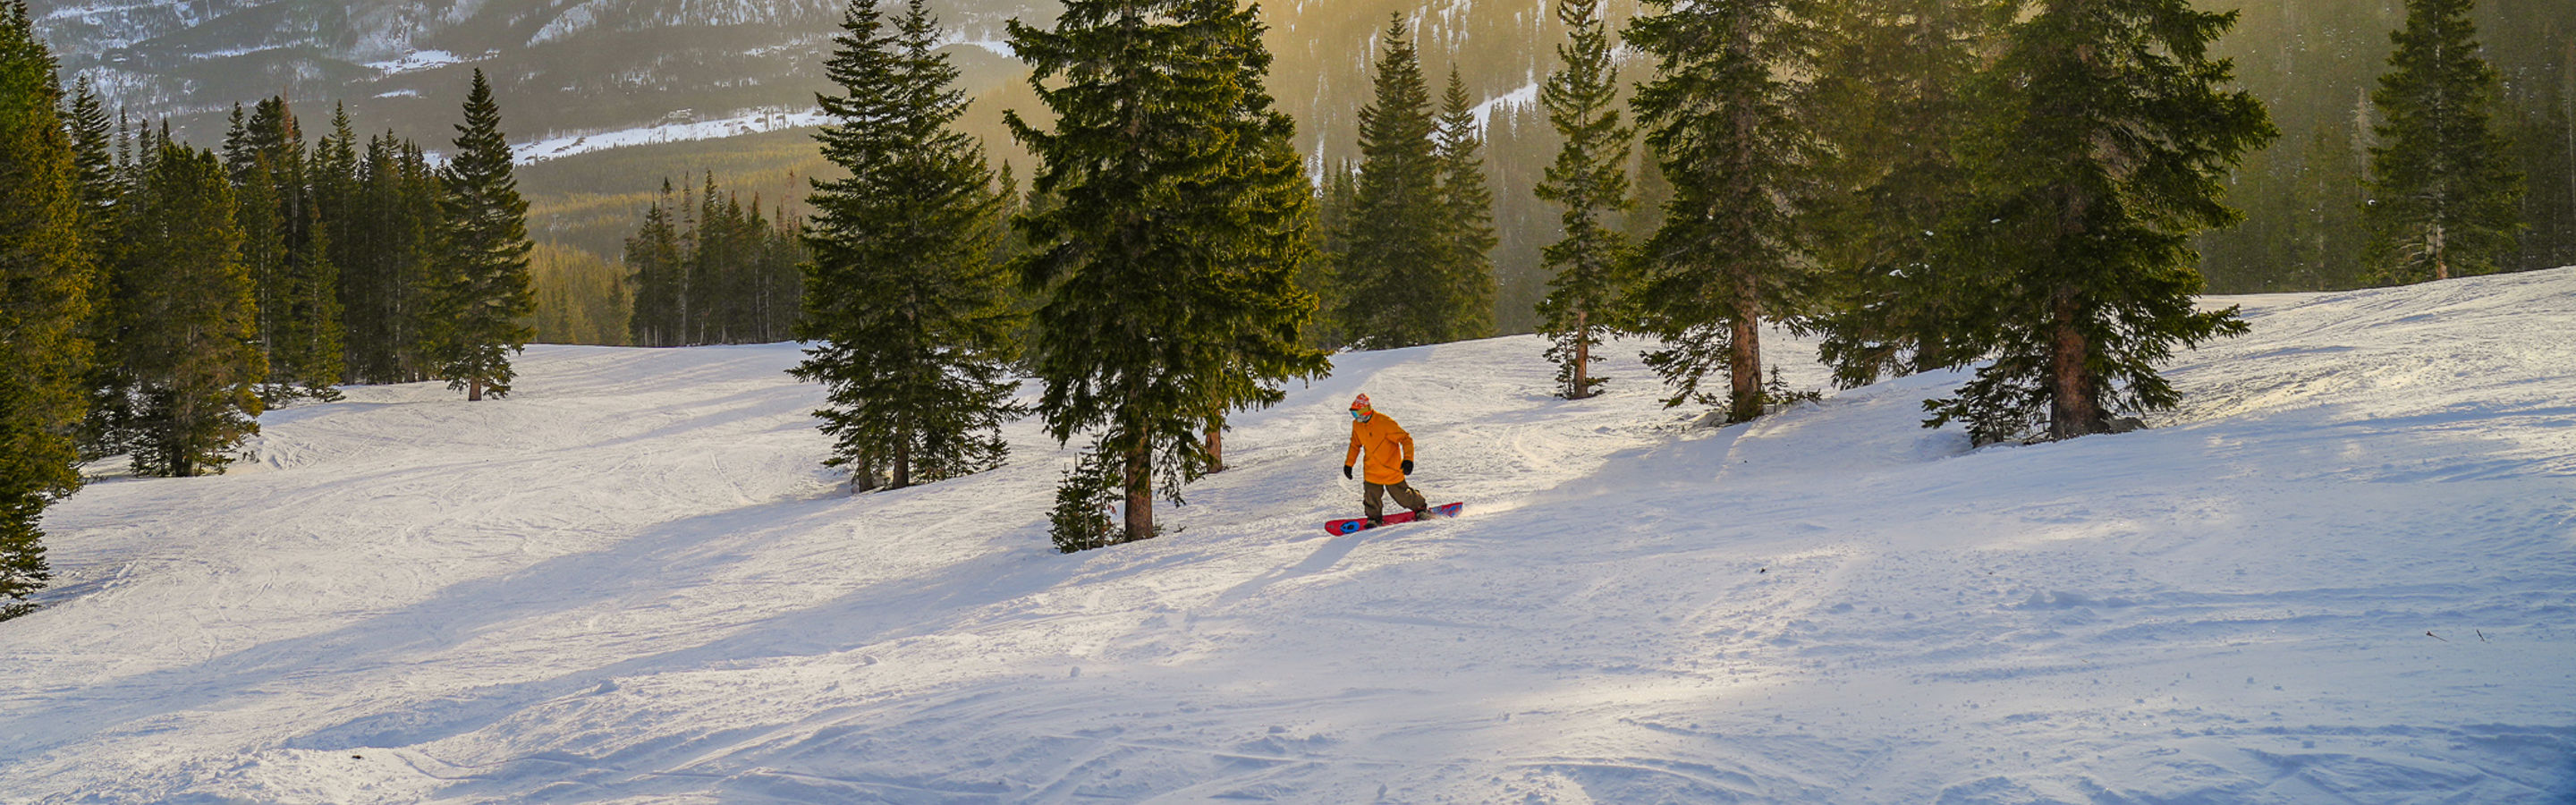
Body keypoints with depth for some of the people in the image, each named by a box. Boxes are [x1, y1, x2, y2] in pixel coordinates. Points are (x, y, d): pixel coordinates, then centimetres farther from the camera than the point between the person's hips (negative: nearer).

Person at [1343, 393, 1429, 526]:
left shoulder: (1385, 422, -25)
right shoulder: (1357, 425, -4)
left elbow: (1406, 439, -19)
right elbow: (1355, 444, 15)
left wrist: (1408, 459, -30)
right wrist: (1349, 463, 14)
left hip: (1391, 468, -5)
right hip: (1372, 471, 5)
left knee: (1401, 494, 7)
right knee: (1372, 495, 0)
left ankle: (1420, 507, 33)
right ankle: (1374, 518, 25)